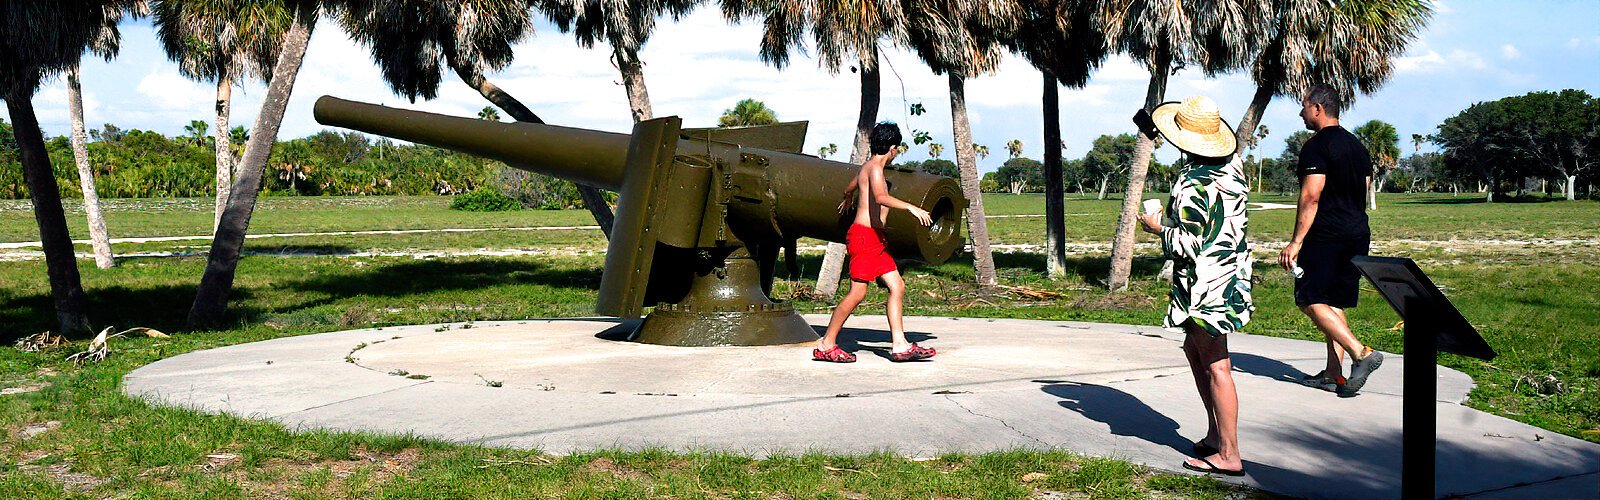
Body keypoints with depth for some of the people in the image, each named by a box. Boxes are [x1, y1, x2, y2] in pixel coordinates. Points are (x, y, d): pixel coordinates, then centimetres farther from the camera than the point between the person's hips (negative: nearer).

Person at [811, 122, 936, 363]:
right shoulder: (875, 167, -10)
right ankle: (826, 345, 0)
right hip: (864, 236, -10)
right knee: (857, 292, -8)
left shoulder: (867, 167, 19)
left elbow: (849, 188, 39)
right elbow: (880, 197, -29)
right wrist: (911, 207, -32)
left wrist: (848, 200, 61)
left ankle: (900, 346, 1)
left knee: (897, 286, 3)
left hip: (876, 239, 10)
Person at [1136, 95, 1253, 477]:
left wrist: (1157, 227, -5)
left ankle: (1228, 454, 4)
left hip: (1207, 283, -10)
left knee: (1215, 365, -3)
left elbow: (1187, 245, -22)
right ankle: (1215, 434, 25)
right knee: (1194, 349, 20)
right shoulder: (1233, 165, 4)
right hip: (1232, 271, 10)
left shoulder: (1193, 186, -22)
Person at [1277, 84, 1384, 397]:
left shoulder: (1316, 146, -11)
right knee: (1333, 302, 12)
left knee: (1311, 301, -5)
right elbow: (1364, 191, 19)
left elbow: (1311, 196, -18)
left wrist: (1296, 242, -18)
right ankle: (1333, 374, 11)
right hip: (1358, 234, 9)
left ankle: (1361, 353, -16)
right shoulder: (1356, 145, 16)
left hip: (1326, 236, -9)